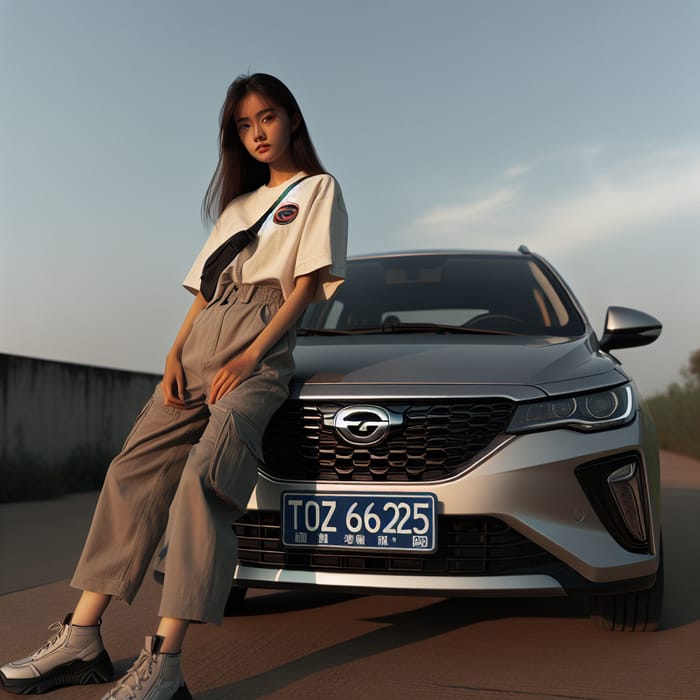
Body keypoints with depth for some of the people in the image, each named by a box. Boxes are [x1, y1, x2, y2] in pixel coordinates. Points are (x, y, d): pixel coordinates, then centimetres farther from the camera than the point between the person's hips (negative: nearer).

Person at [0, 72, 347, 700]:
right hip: (201, 343, 6)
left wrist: (252, 356, -12)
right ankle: (82, 640, -10)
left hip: (260, 345, -6)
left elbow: (307, 283, -1)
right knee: (135, 470, -9)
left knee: (205, 475, -26)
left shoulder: (318, 189, 12)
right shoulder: (236, 203, 29)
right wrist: (175, 353, 4)